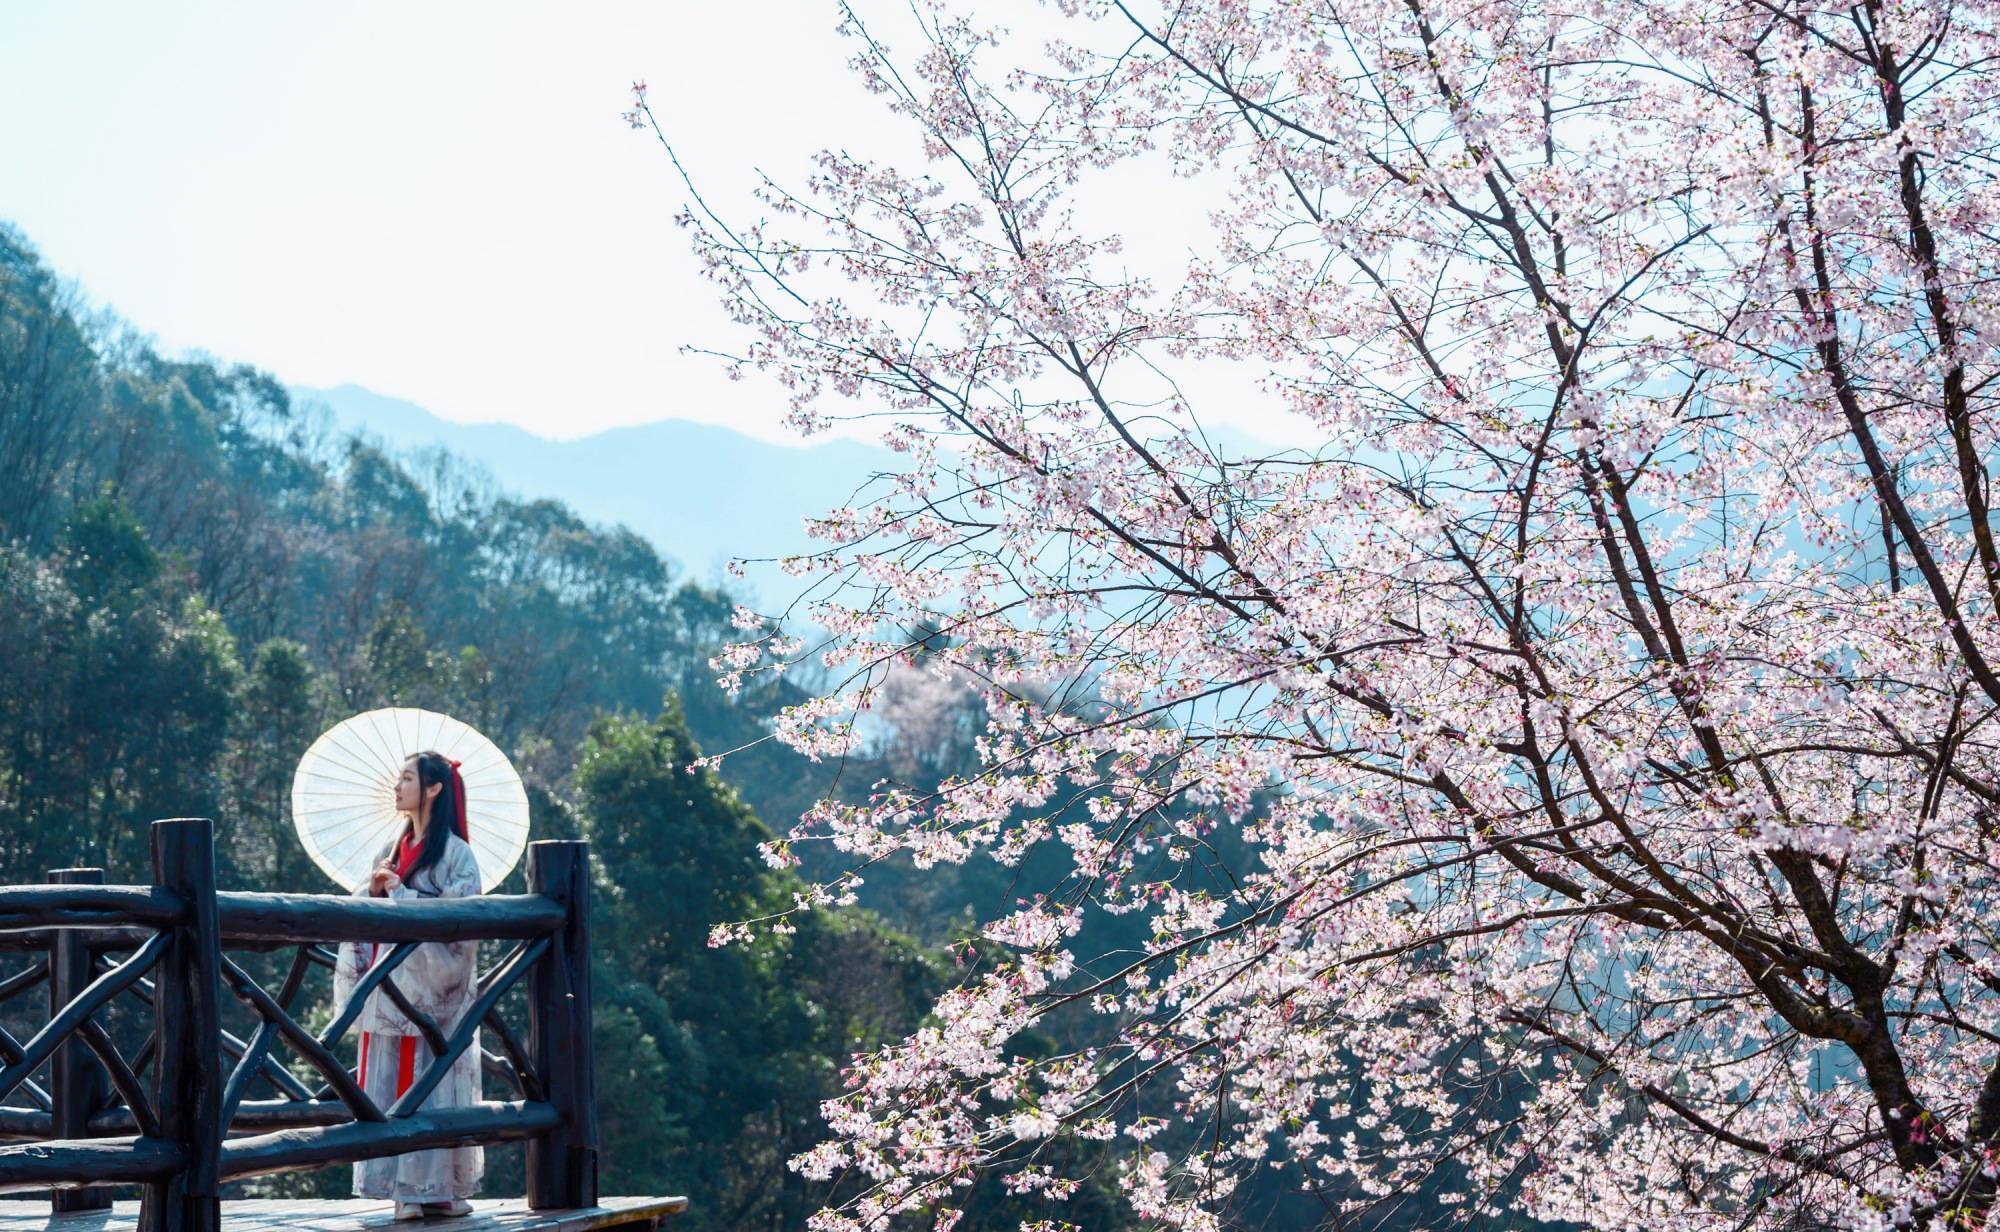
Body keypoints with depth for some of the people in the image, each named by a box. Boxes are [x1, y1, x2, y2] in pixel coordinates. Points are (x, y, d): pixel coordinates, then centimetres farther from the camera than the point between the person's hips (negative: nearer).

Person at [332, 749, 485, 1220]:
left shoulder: (455, 853, -5)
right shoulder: (393, 849, 15)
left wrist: (400, 893, -14)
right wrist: (374, 890, -7)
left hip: (431, 989, -6)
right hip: (389, 987, 6)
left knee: (432, 1083, -5)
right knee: (388, 1084, 3)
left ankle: (439, 1186, 2)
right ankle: (406, 1188, 7)